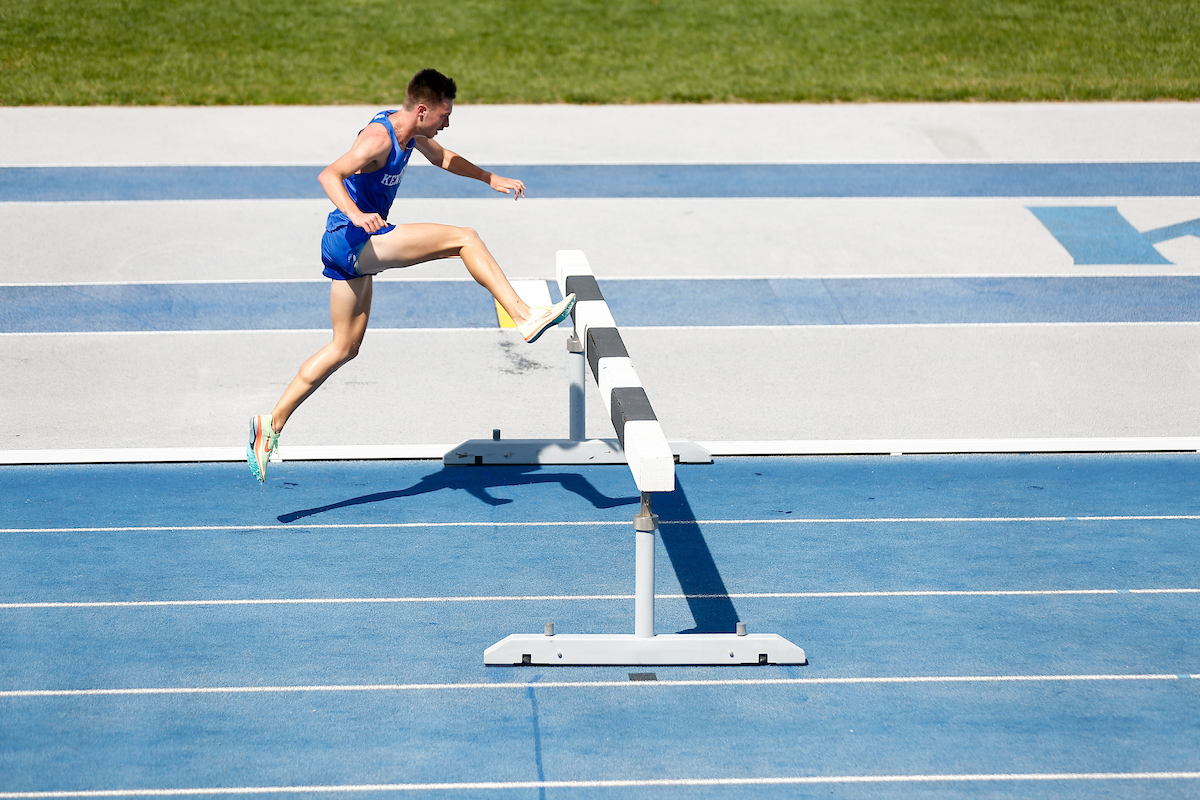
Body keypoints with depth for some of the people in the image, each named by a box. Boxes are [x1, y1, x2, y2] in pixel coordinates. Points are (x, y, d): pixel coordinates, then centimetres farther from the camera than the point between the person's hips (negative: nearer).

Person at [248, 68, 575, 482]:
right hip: (352, 241, -10)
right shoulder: (378, 137, -19)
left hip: (351, 249, 10)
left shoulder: (409, 131, 10)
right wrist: (354, 213, -49)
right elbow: (329, 175, -32)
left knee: (345, 348, 14)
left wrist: (492, 179, 27)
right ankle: (525, 317, -18)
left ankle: (273, 423, 16)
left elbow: (442, 158, 30)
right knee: (464, 239, -15)